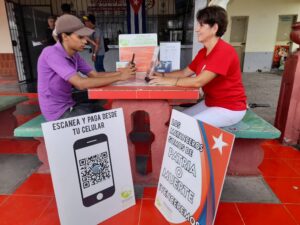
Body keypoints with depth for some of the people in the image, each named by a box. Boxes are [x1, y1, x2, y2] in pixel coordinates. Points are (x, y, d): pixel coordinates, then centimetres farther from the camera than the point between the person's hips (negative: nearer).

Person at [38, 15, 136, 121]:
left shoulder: (74, 55, 3)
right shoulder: (51, 53, -23)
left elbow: (95, 75, 2)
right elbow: (81, 83, -33)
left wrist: (120, 72, -13)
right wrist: (119, 77, -28)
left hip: (69, 105, 8)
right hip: (58, 112, -8)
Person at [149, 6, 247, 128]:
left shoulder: (224, 51, -25)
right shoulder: (203, 52, 4)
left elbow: (198, 81, -31)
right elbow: (185, 73, 6)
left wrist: (167, 81, -25)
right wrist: (162, 75, -9)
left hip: (229, 108, -8)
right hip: (210, 103, 8)